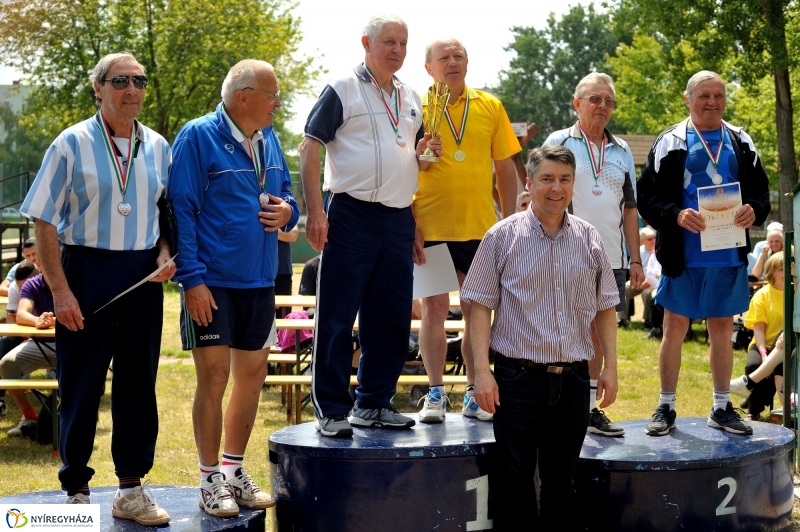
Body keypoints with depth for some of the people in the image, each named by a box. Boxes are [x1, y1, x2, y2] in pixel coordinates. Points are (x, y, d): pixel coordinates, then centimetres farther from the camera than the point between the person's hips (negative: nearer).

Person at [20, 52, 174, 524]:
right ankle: (77, 491, 15)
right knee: (81, 384, 3)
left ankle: (132, 488, 19)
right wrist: (60, 290, -12)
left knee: (139, 382, 8)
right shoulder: (73, 144, -4)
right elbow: (44, 221, -6)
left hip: (142, 276, 4)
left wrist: (166, 253, -4)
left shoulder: (157, 147, 8)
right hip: (86, 271, -4)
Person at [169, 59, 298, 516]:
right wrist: (192, 278, -17)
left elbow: (287, 196, 22)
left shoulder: (268, 139, 12)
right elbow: (181, 210, -11)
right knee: (214, 377, -4)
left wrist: (288, 212, -3)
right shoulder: (199, 136, -8)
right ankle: (211, 481, 7)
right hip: (212, 282, -6)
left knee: (252, 374, 11)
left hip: (259, 280, 7)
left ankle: (234, 470, 24)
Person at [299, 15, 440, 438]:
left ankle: (373, 403, 20)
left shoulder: (411, 99, 17)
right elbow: (309, 148, -7)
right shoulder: (343, 90, -2)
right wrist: (315, 210, -16)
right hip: (352, 215, -6)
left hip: (399, 219, 7)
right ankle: (331, 410, 2)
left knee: (391, 319, 9)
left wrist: (423, 154, 4)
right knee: (337, 317, -4)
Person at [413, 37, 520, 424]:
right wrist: (410, 226, -9)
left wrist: (510, 222, 4)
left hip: (480, 228, 2)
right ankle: (435, 394, 10)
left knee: (476, 311, 8)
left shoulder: (490, 107, 6)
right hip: (431, 228, -2)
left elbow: (505, 168, 9)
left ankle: (474, 395, 16)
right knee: (434, 309, 2)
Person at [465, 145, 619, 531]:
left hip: (573, 378, 3)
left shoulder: (589, 238, 7)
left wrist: (610, 365, 6)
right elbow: (480, 306, -3)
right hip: (519, 376, -3)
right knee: (514, 480, 0)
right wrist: (482, 370, -10)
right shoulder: (503, 236, -2)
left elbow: (604, 308, 13)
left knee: (562, 480, 12)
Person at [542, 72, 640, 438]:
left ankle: (590, 408, 17)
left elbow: (629, 210, 15)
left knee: (597, 332, 9)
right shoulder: (558, 143, 0)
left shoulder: (622, 151, 13)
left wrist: (635, 259, 10)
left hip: (610, 258, 4)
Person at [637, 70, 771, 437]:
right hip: (683, 256, -3)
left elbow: (761, 191, 9)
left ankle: (722, 408, 21)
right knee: (674, 329, 3)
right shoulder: (670, 143, -2)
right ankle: (665, 409, 13)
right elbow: (647, 197, -6)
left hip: (729, 257, 3)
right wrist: (676, 215, -23)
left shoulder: (742, 143, 8)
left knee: (722, 331, 11)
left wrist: (755, 211, -13)